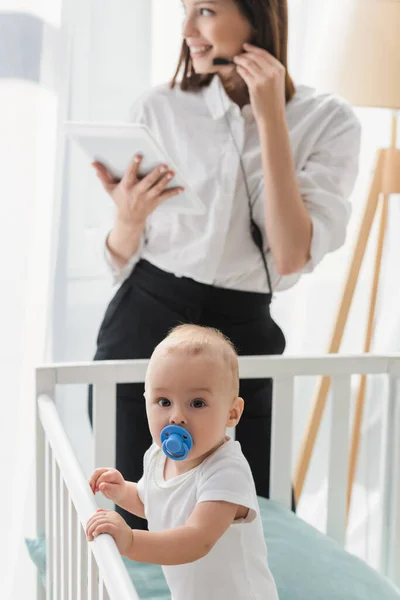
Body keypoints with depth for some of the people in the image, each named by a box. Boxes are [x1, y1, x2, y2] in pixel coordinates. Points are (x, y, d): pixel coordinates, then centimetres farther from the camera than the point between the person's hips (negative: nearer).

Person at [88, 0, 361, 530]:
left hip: (244, 338, 0)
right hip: (143, 329, 1)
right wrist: (128, 217, -20)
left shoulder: (327, 122, -4)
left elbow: (292, 256, -17)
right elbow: (122, 260, 3)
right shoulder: (158, 108, -1)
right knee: (138, 527, 9)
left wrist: (271, 119, -17)